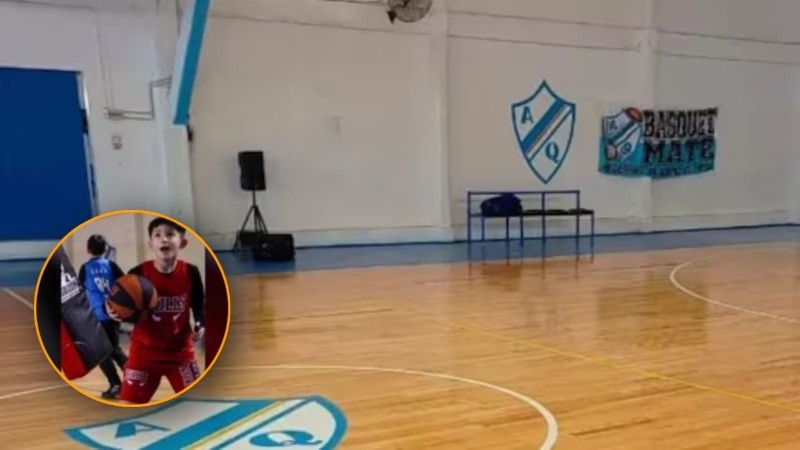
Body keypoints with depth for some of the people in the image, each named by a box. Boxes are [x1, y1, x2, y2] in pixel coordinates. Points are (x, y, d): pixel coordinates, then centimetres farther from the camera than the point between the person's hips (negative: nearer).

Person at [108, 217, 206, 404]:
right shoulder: (138, 274, -15)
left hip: (181, 350, 1)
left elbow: (199, 305, 3)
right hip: (144, 351, -1)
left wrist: (201, 325, -16)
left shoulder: (190, 272, -10)